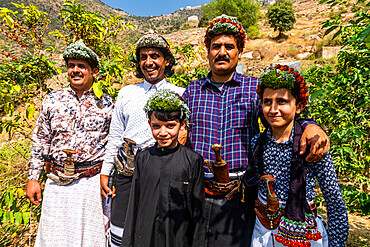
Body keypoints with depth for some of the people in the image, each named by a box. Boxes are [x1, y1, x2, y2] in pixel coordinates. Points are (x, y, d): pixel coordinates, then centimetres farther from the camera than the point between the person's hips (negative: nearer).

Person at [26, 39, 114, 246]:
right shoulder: (52, 100, 4)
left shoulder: (106, 104, -2)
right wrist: (33, 178, 6)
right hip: (57, 183, 2)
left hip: (93, 182, -1)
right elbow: (40, 141, 8)